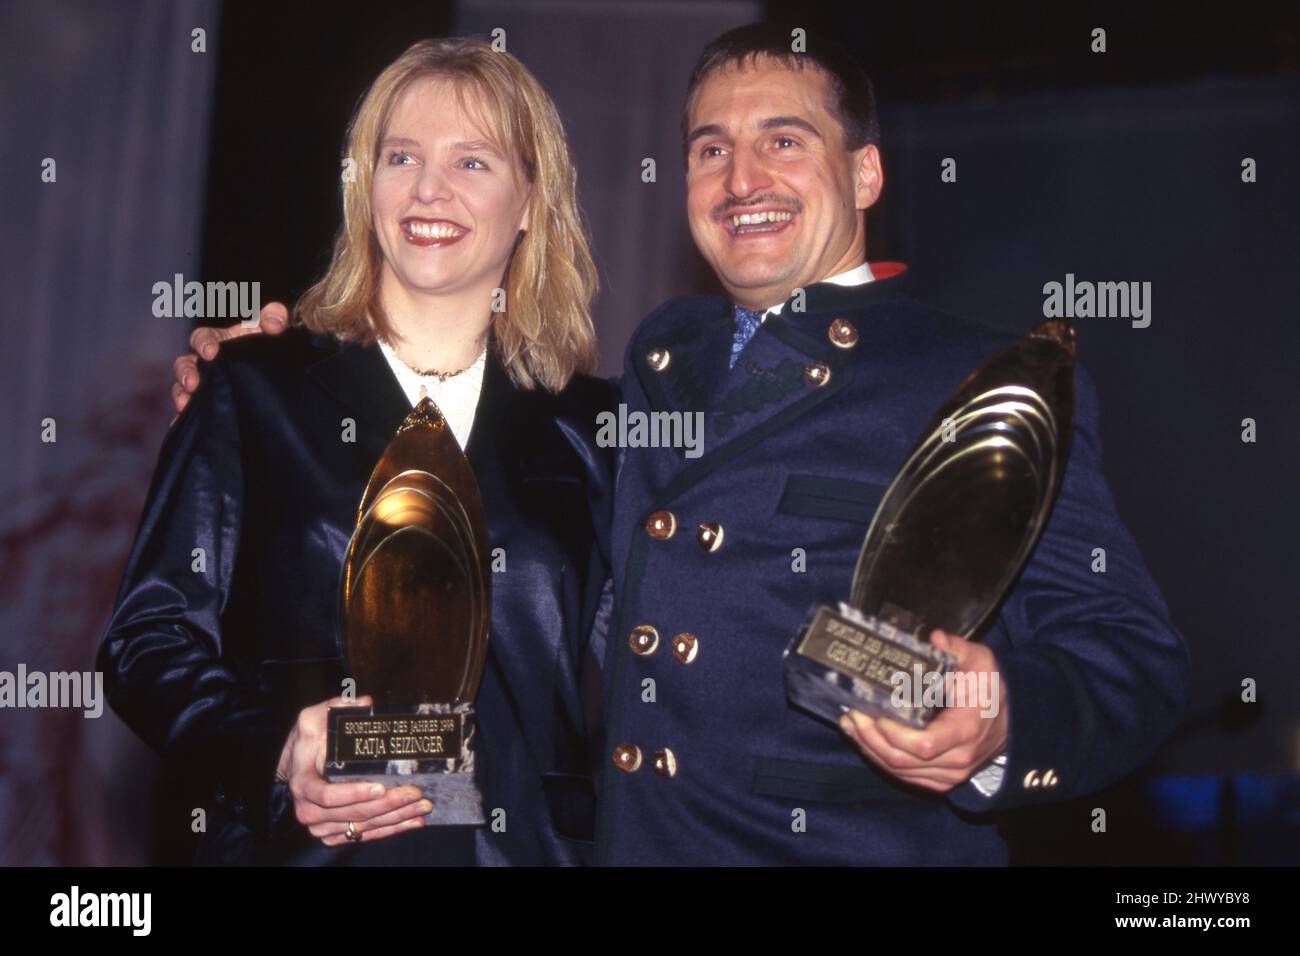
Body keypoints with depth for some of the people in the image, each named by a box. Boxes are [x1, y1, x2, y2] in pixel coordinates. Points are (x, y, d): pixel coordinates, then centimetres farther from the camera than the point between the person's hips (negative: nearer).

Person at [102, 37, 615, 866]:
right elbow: (151, 635, -3)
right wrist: (274, 756, -19)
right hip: (298, 845, -1)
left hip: (529, 842, 2)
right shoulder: (256, 390, 2)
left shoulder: (588, 426, 6)